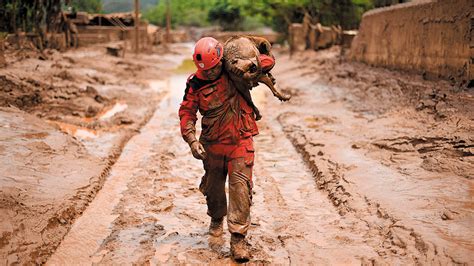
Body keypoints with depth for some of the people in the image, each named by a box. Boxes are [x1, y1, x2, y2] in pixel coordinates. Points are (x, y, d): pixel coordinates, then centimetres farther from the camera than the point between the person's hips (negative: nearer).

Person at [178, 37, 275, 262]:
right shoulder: (195, 83, -7)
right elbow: (186, 112, -5)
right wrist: (192, 140, -18)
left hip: (240, 141, -2)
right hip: (212, 144, 2)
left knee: (241, 187, -11)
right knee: (213, 186, 18)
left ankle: (238, 238, -6)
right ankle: (216, 219, 48)